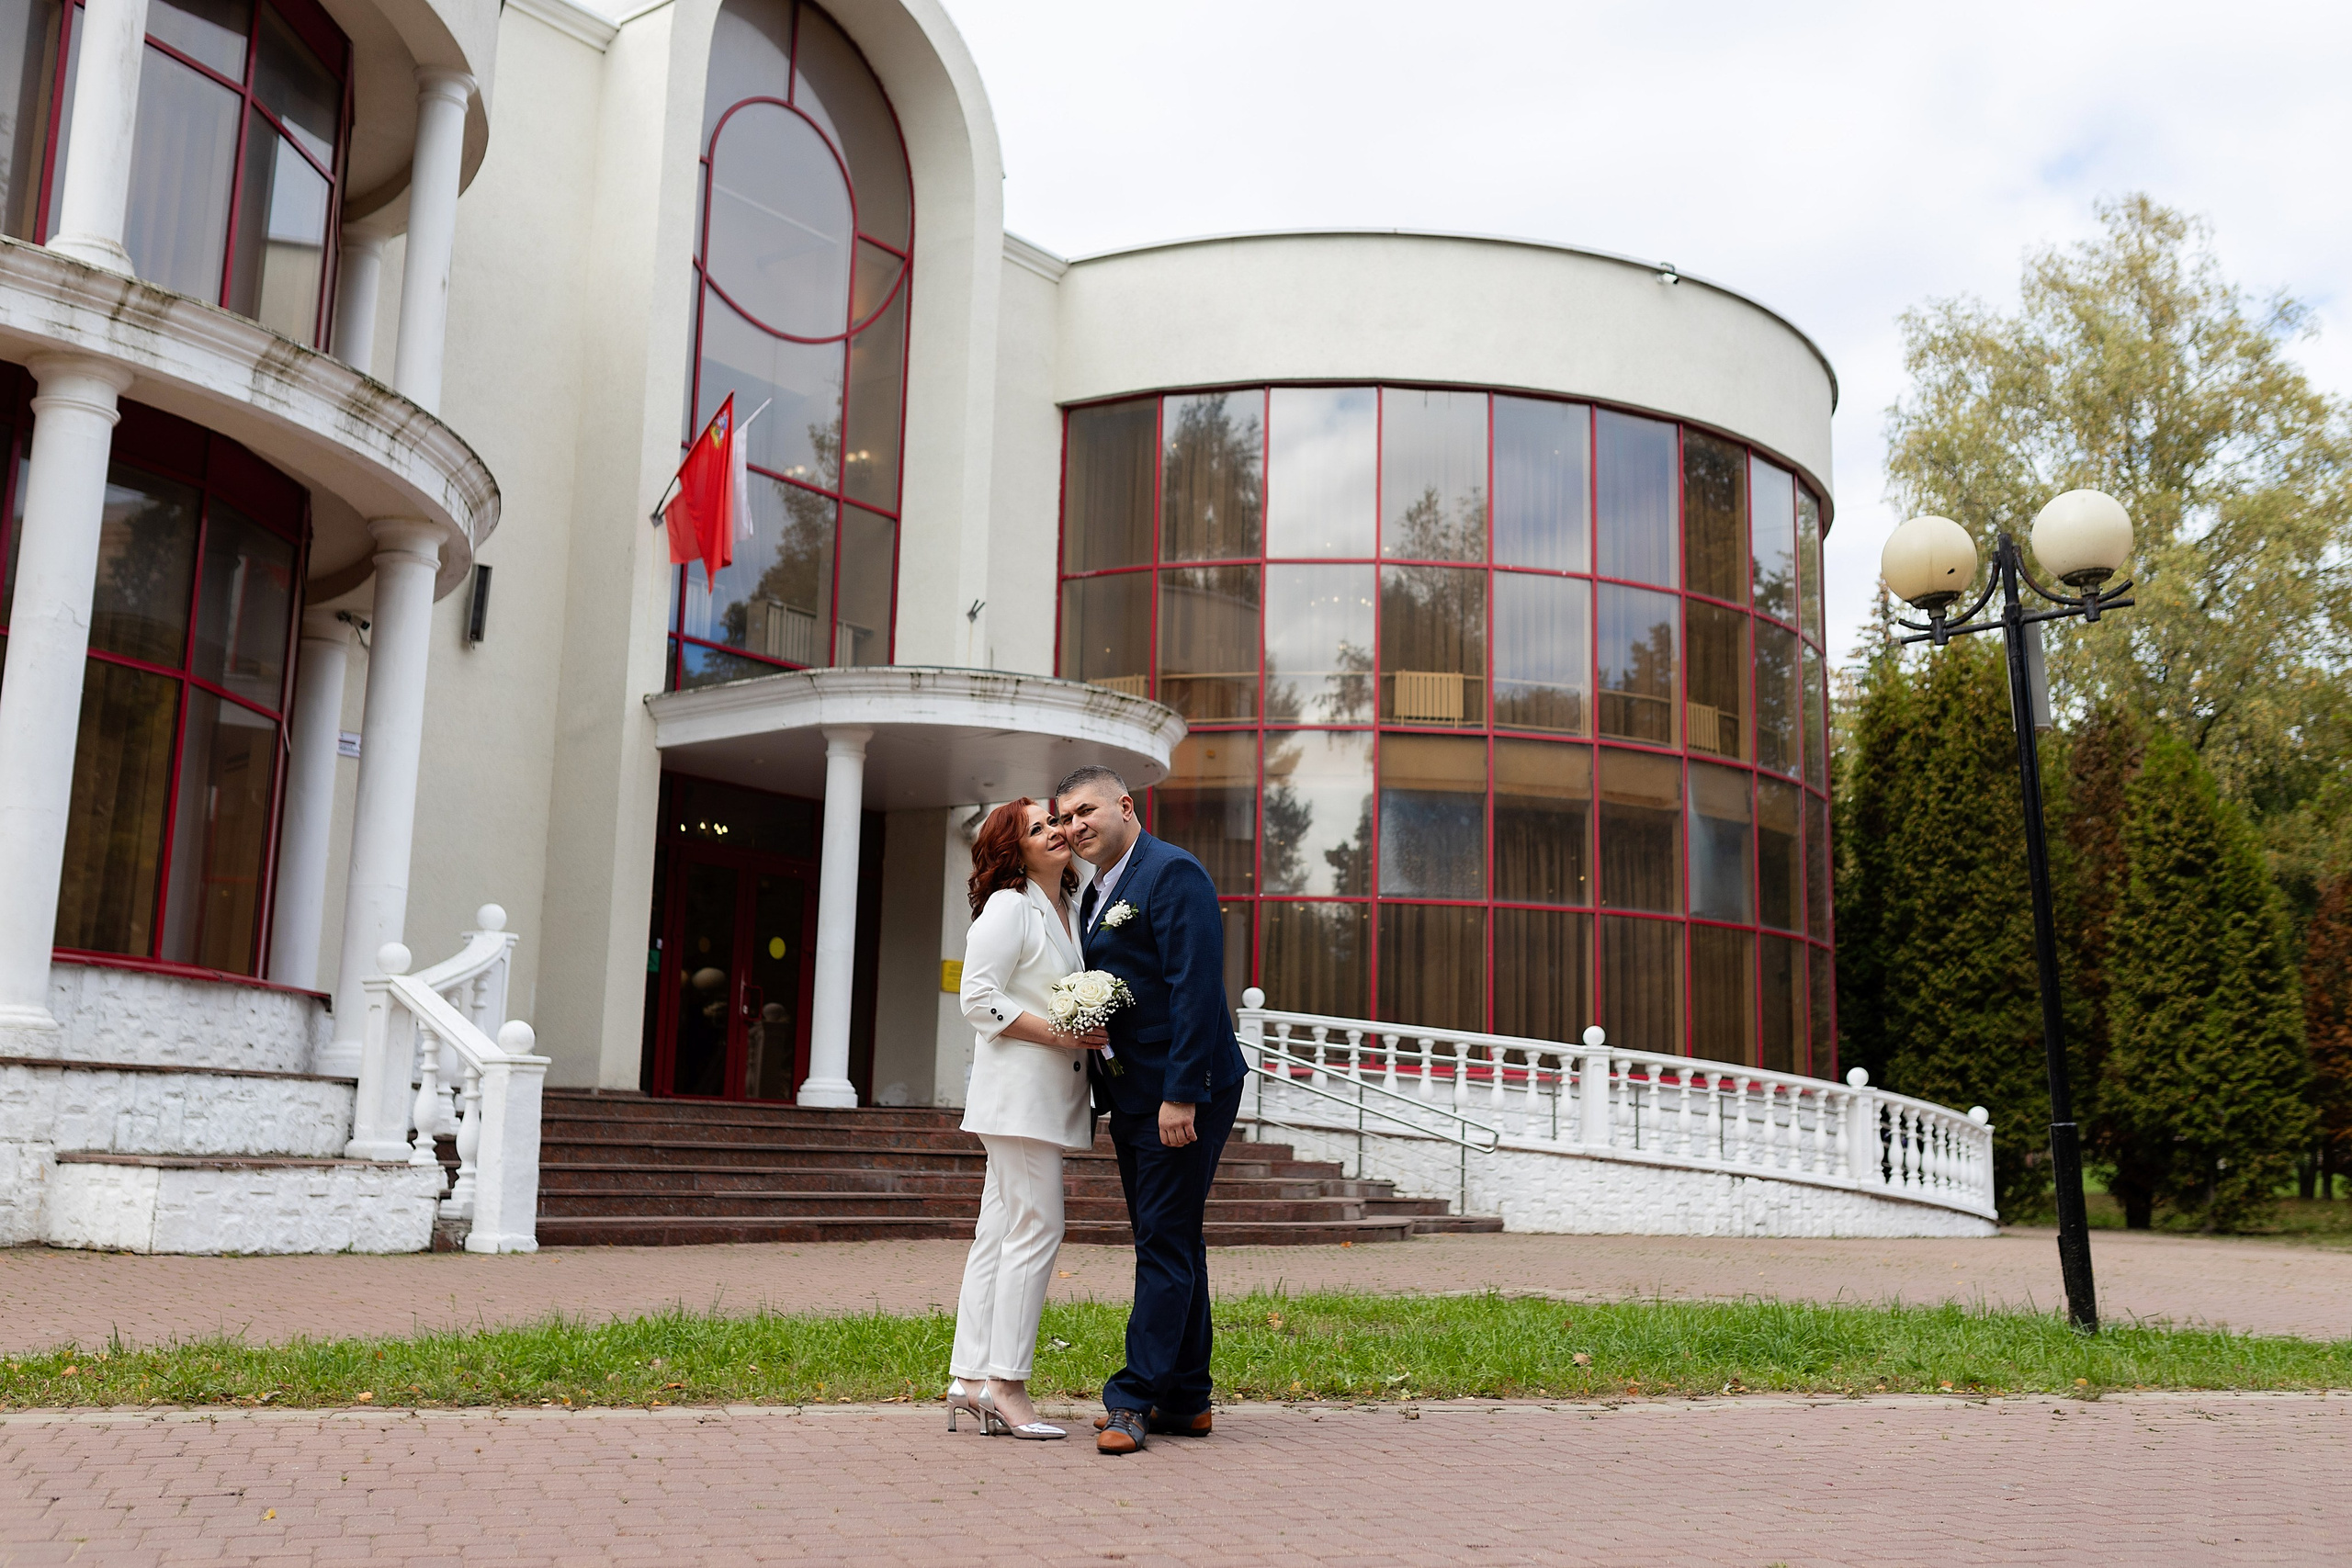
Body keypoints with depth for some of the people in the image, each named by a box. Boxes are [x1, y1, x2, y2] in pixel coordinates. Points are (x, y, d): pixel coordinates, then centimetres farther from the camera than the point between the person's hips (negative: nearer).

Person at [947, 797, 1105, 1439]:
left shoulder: (1067, 911, 19)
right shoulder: (1009, 905, -8)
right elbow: (979, 998, -14)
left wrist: (1091, 1033, 8)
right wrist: (1058, 1032, -18)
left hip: (1051, 1092, 9)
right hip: (1017, 1088, -9)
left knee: (1000, 1233, 8)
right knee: (1036, 1228, -10)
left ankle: (970, 1378, 11)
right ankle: (1006, 1385, -6)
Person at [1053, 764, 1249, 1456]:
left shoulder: (1173, 873, -13)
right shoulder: (1096, 894, 16)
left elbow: (1195, 990, -20)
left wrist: (1181, 1096, -24)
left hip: (1180, 1094, -10)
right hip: (1132, 1097, 10)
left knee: (1165, 1245, -5)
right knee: (1171, 1244, 14)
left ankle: (1135, 1399, -1)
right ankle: (1185, 1400, 22)